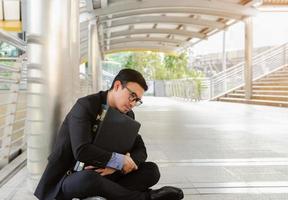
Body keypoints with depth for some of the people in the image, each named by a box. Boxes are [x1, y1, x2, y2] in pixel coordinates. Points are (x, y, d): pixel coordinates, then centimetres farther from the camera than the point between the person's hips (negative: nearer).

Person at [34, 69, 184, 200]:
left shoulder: (127, 115, 5)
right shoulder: (85, 106, -17)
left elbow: (140, 151, 3)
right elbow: (81, 151, -30)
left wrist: (115, 166, -18)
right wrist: (119, 161, -22)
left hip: (104, 174, 7)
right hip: (70, 178, -6)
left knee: (152, 170, -10)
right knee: (89, 179, -41)